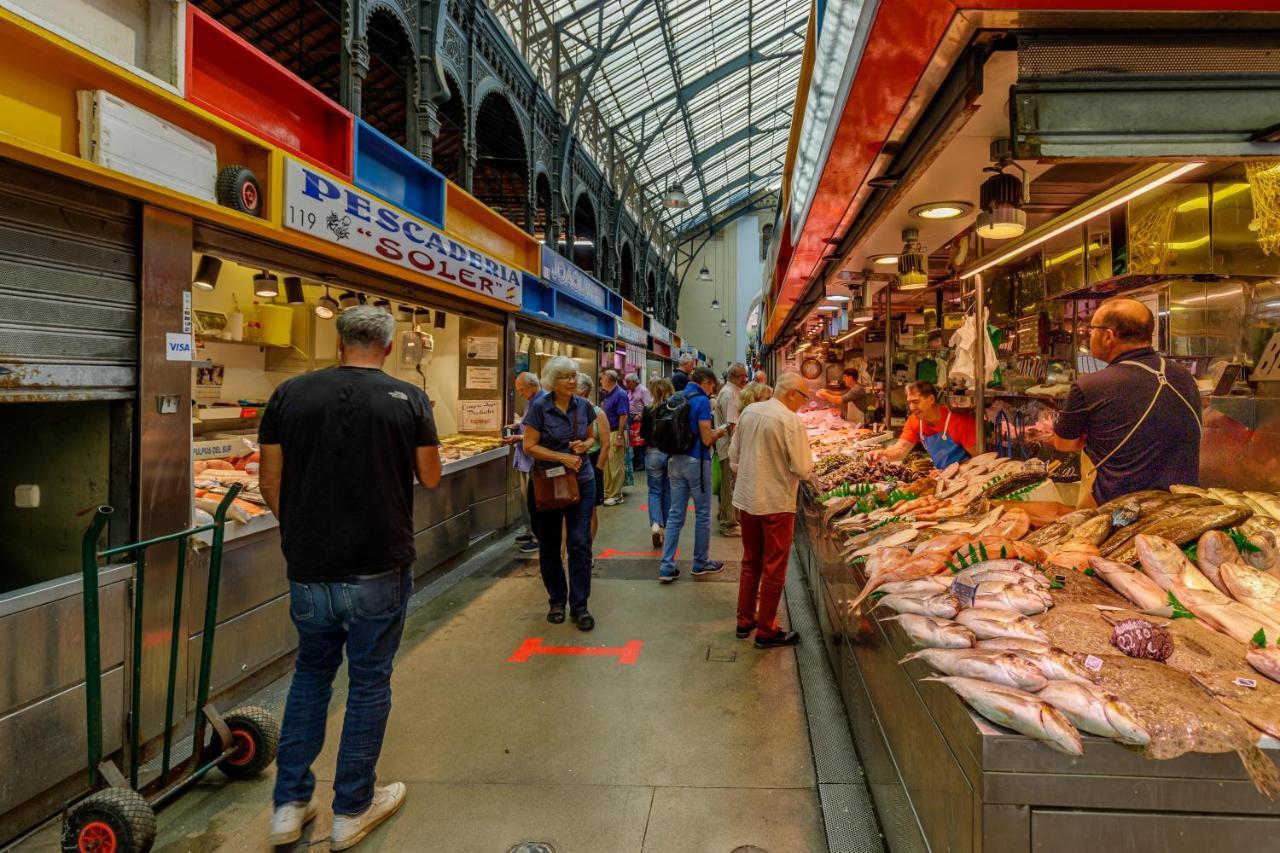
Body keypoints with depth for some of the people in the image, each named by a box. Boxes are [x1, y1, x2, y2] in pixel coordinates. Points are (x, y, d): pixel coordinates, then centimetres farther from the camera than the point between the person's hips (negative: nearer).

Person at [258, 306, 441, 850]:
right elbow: (430, 479, 2)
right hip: (379, 570, -2)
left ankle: (290, 805, 28)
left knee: (311, 674, 21)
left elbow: (270, 482, 3)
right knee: (369, 682, 12)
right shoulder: (409, 400, -7)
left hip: (307, 568, 3)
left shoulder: (289, 394, -1)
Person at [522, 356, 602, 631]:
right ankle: (556, 600, 26)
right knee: (549, 545, 9)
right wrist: (562, 457, -18)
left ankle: (579, 605, 6)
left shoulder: (584, 406, 1)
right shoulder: (539, 407, -10)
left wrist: (584, 445, -9)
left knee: (580, 543, -3)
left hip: (581, 481, 2)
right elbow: (530, 446, -11)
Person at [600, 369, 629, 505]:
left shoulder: (620, 394, -15)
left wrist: (619, 437, -21)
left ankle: (616, 496, 4)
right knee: (606, 464, 14)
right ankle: (607, 492, 24)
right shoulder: (608, 394, 12)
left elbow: (623, 417, -19)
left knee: (615, 466, -3)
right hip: (608, 432, 9)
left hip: (616, 433, -9)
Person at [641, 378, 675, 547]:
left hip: (654, 453, -1)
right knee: (668, 491, 15)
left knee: (654, 491, 7)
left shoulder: (648, 410, -9)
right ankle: (665, 526, 23)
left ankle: (655, 524, -14)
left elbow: (643, 434, 0)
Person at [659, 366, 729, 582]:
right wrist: (719, 433, 5)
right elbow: (706, 439, -15)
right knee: (702, 514, 9)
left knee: (675, 514, 8)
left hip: (675, 460, 7)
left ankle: (667, 567, 5)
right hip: (696, 462, -7)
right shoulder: (702, 401, -12)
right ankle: (701, 563, 20)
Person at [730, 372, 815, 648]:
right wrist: (808, 470, 3)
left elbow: (734, 454, 10)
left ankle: (745, 621, 30)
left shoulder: (749, 412, 3)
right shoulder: (791, 420, -18)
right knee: (774, 568, 6)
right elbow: (802, 468, -18)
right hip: (776, 502, -7)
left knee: (750, 562, 20)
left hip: (747, 498, 7)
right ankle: (766, 632, 15)